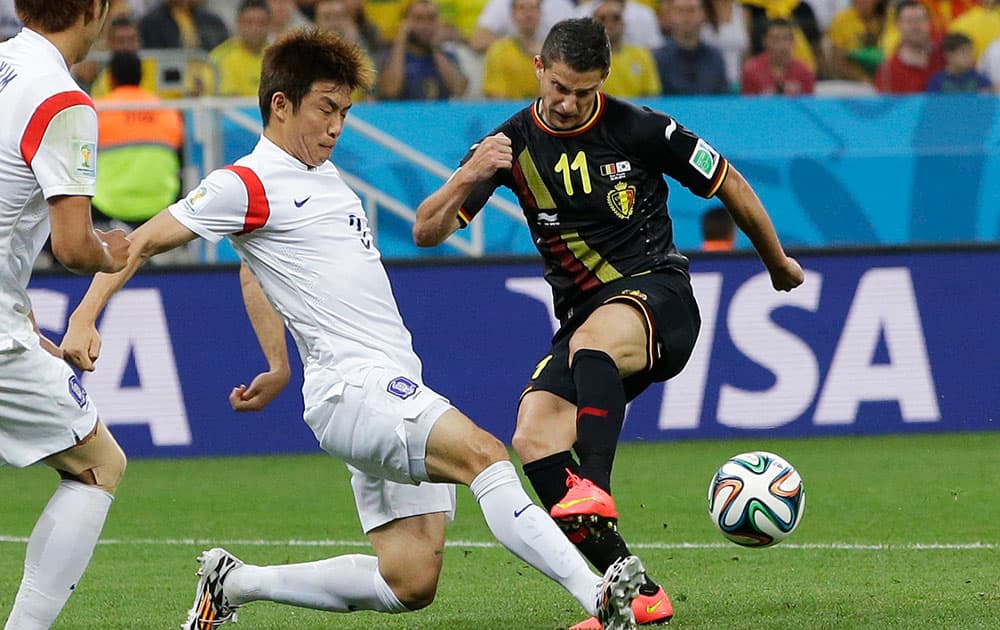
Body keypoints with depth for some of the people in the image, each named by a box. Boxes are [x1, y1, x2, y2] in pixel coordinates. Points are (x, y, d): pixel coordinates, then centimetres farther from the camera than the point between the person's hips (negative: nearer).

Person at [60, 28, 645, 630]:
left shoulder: (325, 174, 22)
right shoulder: (249, 184, -4)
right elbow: (142, 243, -4)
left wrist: (279, 366, 34)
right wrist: (84, 319, -16)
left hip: (397, 390, 9)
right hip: (352, 388, -9)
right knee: (485, 453, -29)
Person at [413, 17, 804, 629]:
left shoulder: (640, 129, -6)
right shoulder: (512, 143, 3)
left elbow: (728, 184, 8)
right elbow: (427, 231, -1)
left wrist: (779, 263, 20)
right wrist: (468, 177, -21)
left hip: (658, 295, -5)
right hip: (583, 314, 5)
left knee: (590, 340, -39)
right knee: (534, 437, -19)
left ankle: (594, 492, -60)